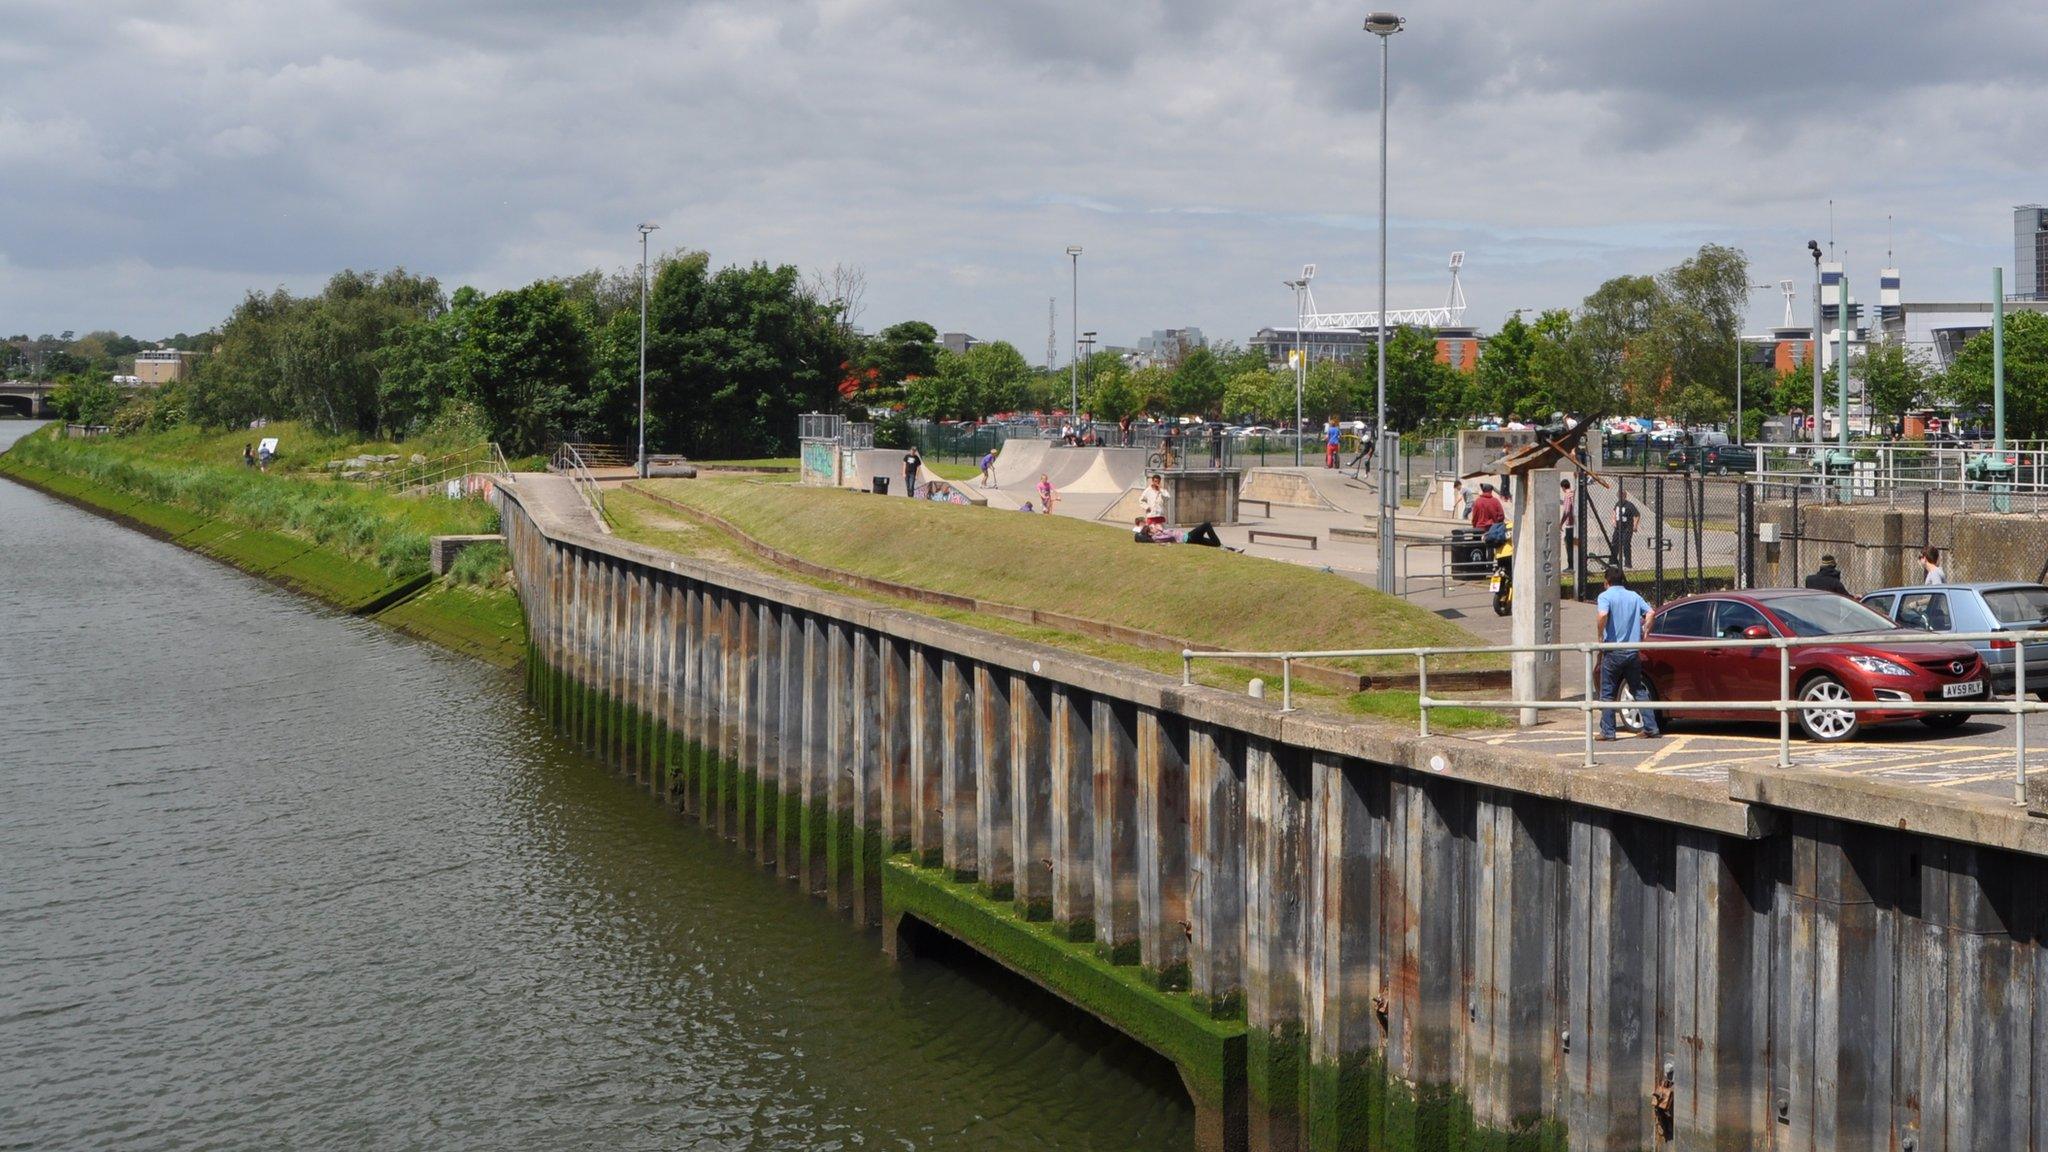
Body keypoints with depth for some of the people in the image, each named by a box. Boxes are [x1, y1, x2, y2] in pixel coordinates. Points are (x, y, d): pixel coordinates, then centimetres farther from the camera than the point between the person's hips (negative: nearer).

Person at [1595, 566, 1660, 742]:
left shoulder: (1605, 596, -5)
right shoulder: (1634, 596, 11)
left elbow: (1603, 615, -23)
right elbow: (1650, 613, 3)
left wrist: (1600, 637, -12)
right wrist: (1643, 634, 9)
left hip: (1613, 650, -5)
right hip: (1633, 651, 5)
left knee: (1607, 693, 4)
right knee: (1639, 690, 12)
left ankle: (1607, 731, 2)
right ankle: (1651, 728, 8)